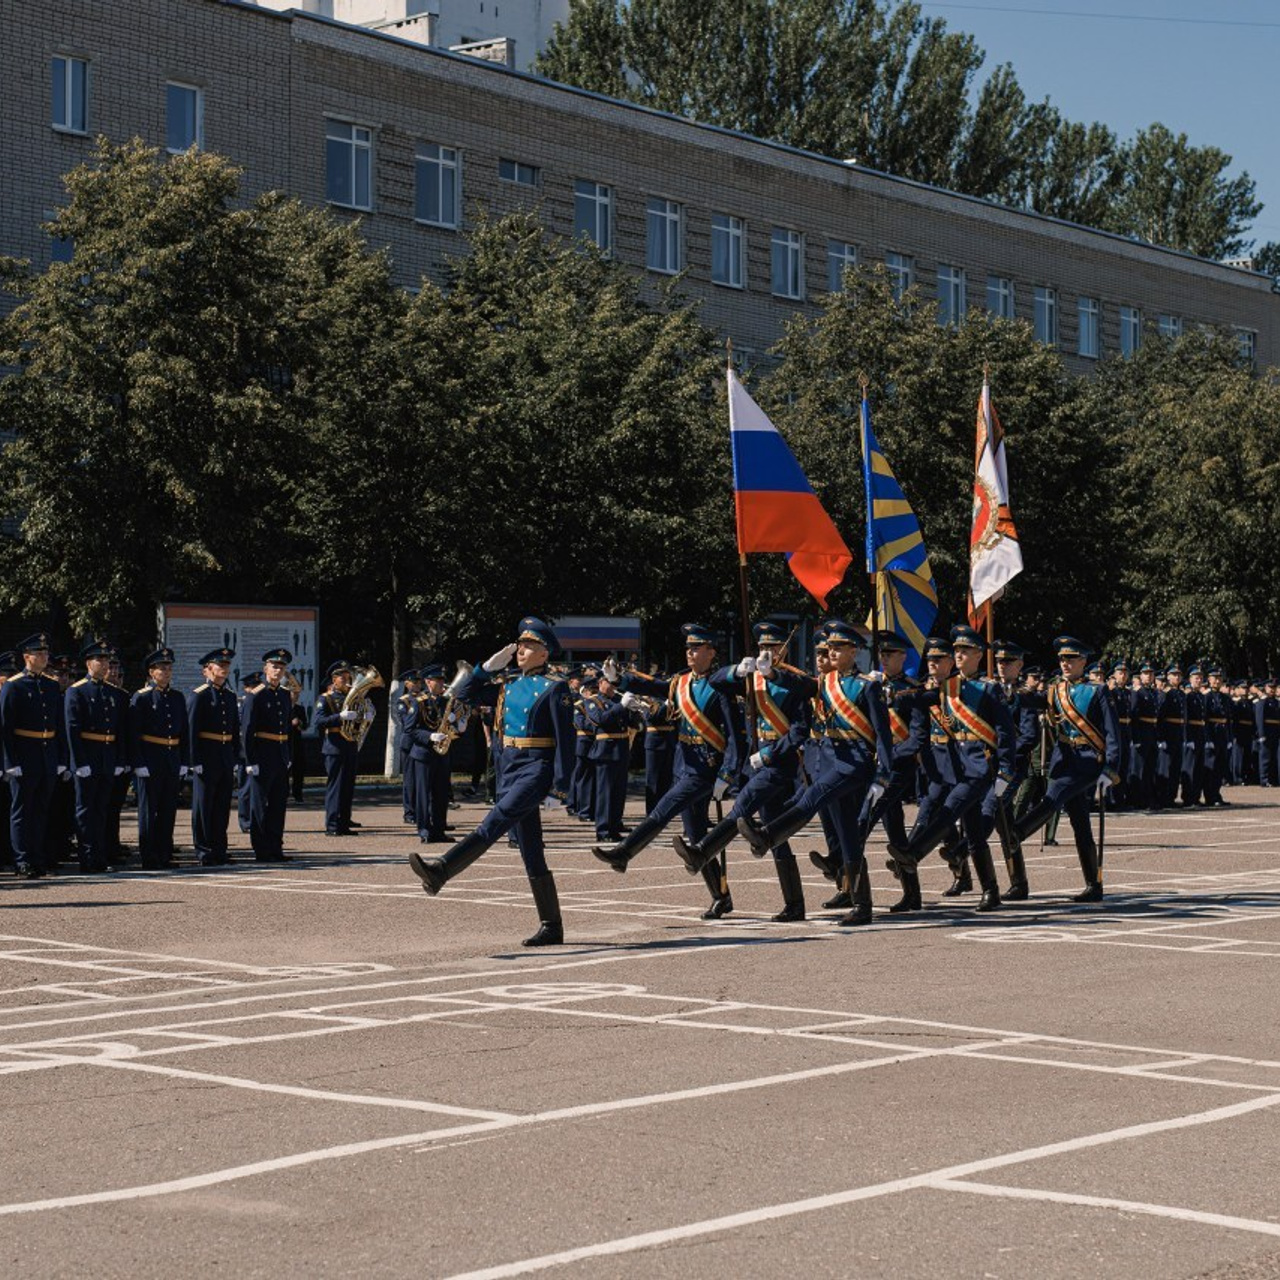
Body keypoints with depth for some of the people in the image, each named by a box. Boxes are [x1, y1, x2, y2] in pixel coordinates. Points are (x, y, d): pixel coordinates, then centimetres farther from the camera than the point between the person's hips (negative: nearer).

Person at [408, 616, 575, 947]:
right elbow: (465, 695, 21)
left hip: (537, 769, -8)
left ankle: (440, 871, -44)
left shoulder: (555, 689, -5)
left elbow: (565, 742, -10)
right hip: (509, 768, 8)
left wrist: (559, 790, -16)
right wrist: (490, 666, 9)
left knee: (496, 821, -28)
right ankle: (551, 928, 10)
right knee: (531, 855, 6)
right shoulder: (509, 687, 16)